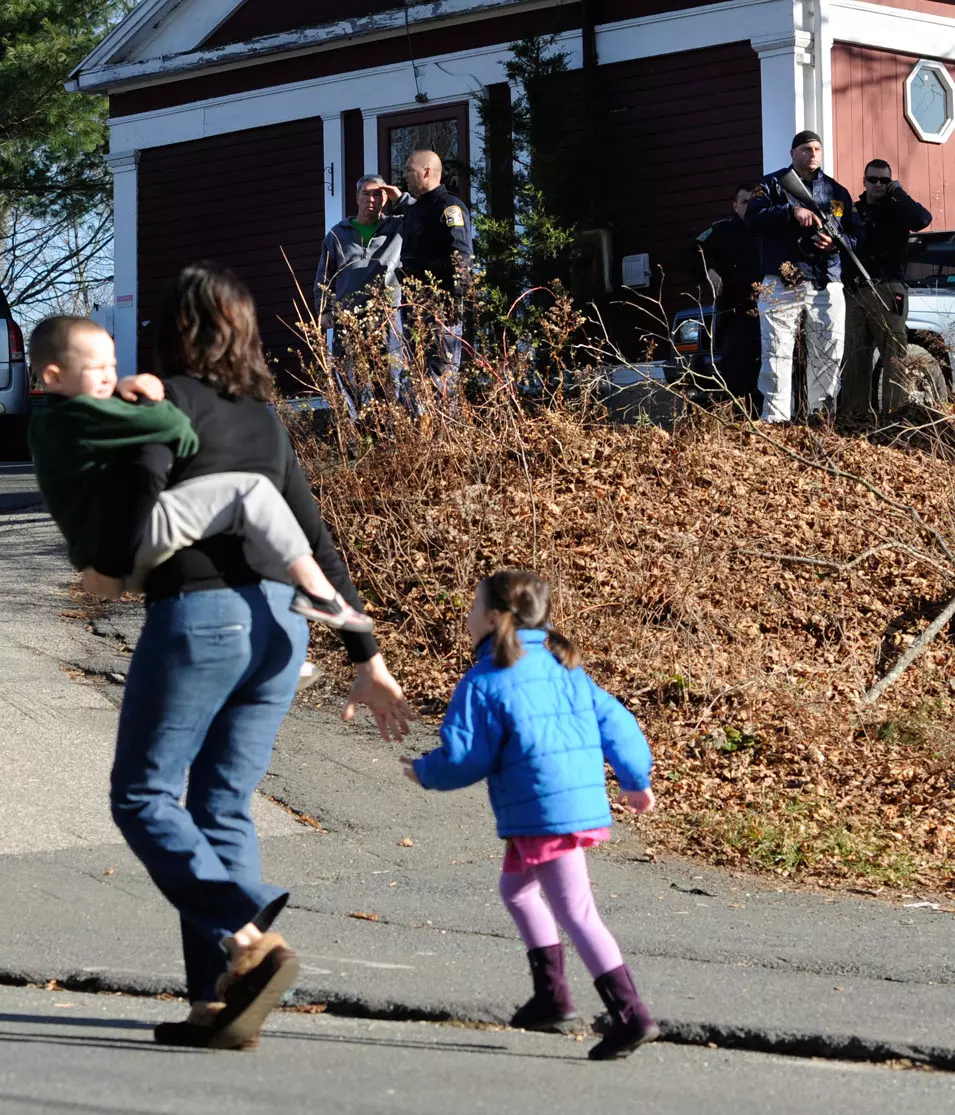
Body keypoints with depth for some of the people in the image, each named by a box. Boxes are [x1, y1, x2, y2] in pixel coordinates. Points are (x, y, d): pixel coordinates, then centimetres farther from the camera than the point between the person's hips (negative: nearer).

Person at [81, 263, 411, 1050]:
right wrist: (367, 658, 14)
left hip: (198, 613, -6)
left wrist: (110, 565, -6)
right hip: (280, 622, 7)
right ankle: (221, 1003, 4)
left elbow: (146, 474, -21)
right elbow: (318, 542, 15)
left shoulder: (173, 394, 0)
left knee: (143, 797, 2)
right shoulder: (267, 420, 18)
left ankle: (248, 938, -17)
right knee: (223, 808, 9)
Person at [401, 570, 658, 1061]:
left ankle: (631, 1014, -14)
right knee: (516, 887, 25)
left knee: (575, 912, -8)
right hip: (585, 801, 9)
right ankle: (551, 994, 26)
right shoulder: (563, 669, 14)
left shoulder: (484, 682, -8)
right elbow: (613, 721, 14)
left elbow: (463, 760, -9)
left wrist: (425, 771, 12)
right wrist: (636, 780, 26)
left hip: (542, 813, -9)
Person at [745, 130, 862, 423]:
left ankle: (822, 418, 12)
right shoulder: (773, 185, 7)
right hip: (782, 286, -3)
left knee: (829, 355, 4)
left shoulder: (837, 192, 16)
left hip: (826, 286, 3)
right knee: (777, 355, -8)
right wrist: (792, 211, -21)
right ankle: (775, 421, -7)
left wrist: (836, 243, -8)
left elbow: (855, 234, 14)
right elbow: (753, 217, -10)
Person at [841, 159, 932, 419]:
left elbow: (923, 219, -14)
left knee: (894, 354, -8)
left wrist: (898, 193, -7)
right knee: (854, 358, 4)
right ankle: (855, 414, 8)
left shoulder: (897, 210, 7)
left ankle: (894, 412, -11)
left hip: (887, 291, -3)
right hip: (855, 292, 4)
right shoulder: (853, 211, 16)